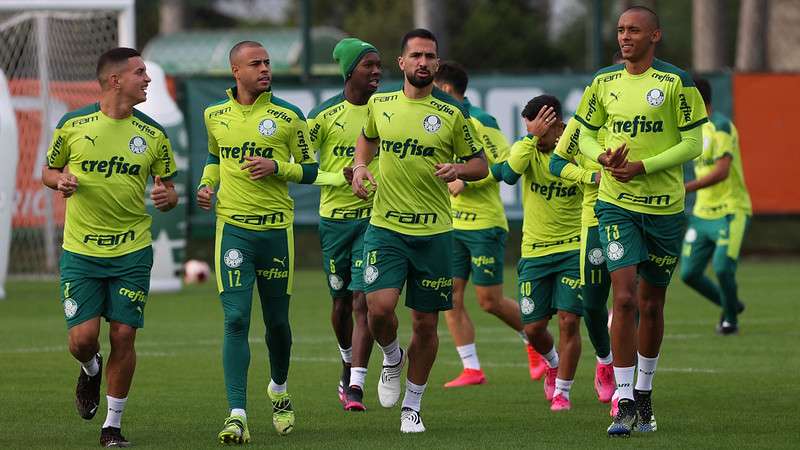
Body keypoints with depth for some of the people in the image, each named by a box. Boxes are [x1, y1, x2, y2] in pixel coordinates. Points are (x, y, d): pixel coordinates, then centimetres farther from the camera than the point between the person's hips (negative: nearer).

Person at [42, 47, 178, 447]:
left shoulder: (153, 135, 2)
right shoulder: (72, 125, -2)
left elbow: (167, 187, 11)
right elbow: (48, 171, 11)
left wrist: (167, 197, -12)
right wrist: (60, 181, -11)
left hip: (132, 252, 1)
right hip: (81, 250, -1)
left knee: (123, 336, -3)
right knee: (82, 338, -8)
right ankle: (91, 371, 30)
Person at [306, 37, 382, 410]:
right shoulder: (325, 114, -2)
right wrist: (343, 175, -15)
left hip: (374, 216, 0)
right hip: (334, 217, 0)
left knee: (362, 301, -11)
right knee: (341, 301, 12)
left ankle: (355, 387, -14)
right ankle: (348, 367, 38)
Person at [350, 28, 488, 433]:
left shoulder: (451, 115, -1)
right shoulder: (379, 105, 5)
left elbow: (480, 164, 7)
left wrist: (459, 169, -15)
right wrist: (360, 165, 6)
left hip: (434, 232, 0)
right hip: (385, 228, 0)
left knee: (425, 323, 4)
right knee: (379, 307, -17)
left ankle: (412, 407, 20)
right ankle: (391, 359, 17)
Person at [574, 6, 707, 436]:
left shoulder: (675, 82, -6)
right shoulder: (604, 82, 4)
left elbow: (693, 143, -6)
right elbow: (586, 134, 14)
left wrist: (643, 166, -17)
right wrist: (603, 157, -9)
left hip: (664, 207, -1)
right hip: (616, 203, 1)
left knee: (651, 304, 10)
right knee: (624, 298, -12)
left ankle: (644, 392, 29)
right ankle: (625, 403, -12)